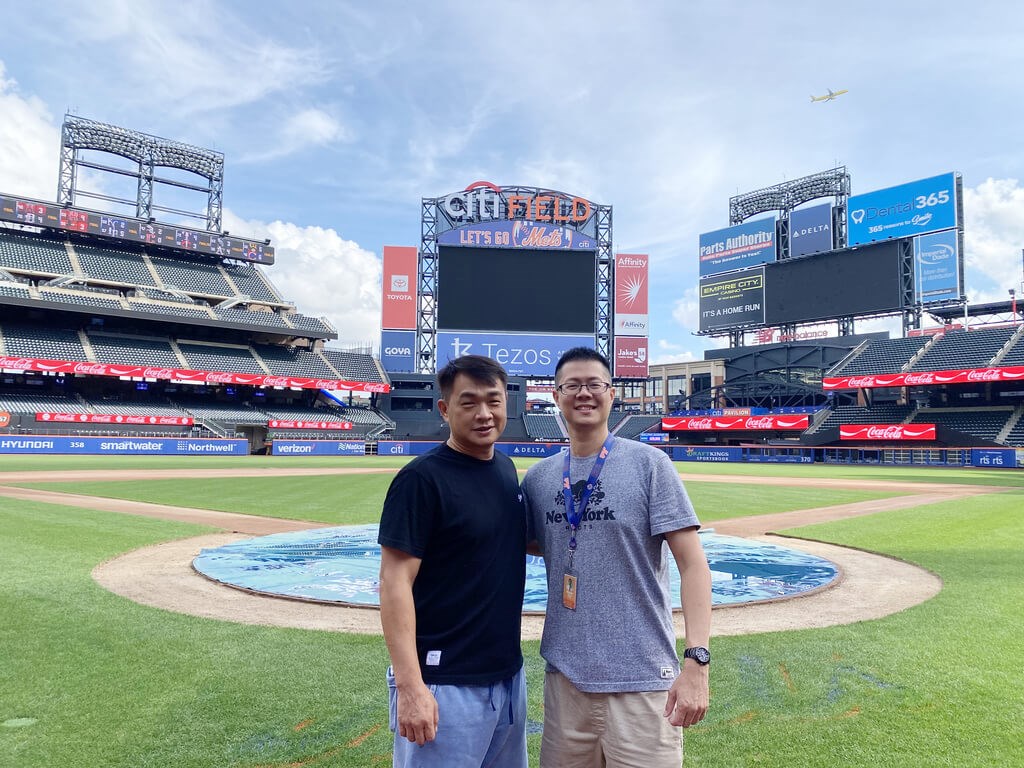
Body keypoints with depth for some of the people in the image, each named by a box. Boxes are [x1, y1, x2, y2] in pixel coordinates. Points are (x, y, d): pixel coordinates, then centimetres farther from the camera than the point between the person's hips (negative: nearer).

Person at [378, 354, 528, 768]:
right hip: (445, 685, -7)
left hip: (509, 675, 8)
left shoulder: (506, 468, 6)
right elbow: (395, 582, -18)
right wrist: (409, 685, -22)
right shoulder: (422, 478, -15)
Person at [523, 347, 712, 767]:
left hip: (641, 680, -4)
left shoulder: (649, 464, -7)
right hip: (564, 675, 4)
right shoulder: (538, 476, 5)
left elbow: (692, 563, -10)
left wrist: (696, 659, -18)